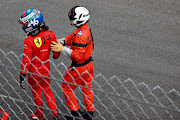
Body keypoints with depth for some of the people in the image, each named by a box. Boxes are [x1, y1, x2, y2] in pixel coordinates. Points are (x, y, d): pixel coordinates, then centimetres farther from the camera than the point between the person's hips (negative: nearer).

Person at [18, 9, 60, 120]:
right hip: (46, 68, 4)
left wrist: (22, 76, -12)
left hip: (34, 71, -4)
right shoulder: (50, 34, -15)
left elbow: (26, 61, -24)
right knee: (47, 90, 26)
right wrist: (55, 56, 22)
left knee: (36, 93, 19)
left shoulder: (29, 41, -28)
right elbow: (56, 50, -2)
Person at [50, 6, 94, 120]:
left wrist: (61, 49, -32)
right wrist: (60, 41, -10)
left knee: (66, 87, 10)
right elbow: (70, 38, 5)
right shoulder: (86, 28, 0)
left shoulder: (80, 35, -30)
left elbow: (77, 55, -32)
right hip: (88, 64, 9)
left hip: (79, 68, -9)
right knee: (87, 88, 22)